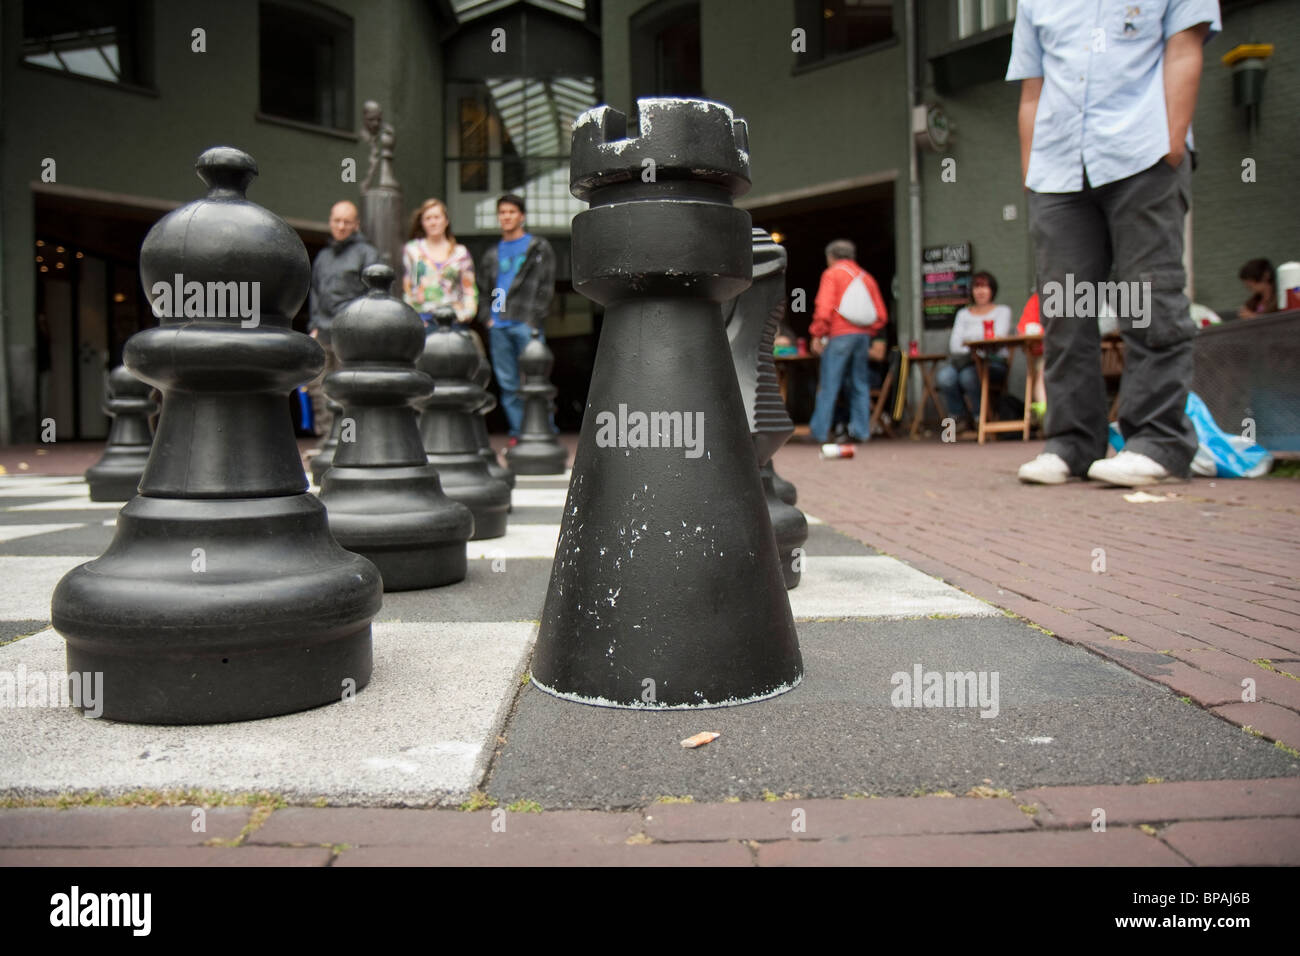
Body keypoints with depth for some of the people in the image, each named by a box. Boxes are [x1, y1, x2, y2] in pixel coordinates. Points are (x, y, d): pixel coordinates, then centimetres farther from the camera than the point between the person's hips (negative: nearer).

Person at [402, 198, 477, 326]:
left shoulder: (461, 253, 13)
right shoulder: (411, 250, 14)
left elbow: (470, 289, 13)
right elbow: (406, 288, 13)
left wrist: (468, 312, -4)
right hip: (422, 319, 0)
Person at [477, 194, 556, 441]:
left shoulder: (538, 248, 7)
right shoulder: (492, 253, 21)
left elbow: (546, 287, 0)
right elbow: (484, 289, 23)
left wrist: (534, 319, -10)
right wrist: (487, 317, 6)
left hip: (526, 324, -5)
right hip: (498, 326, 5)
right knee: (507, 383, 4)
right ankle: (517, 433, 9)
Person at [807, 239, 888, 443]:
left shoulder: (832, 274, 2)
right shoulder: (866, 276, 18)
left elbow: (824, 307, -10)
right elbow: (881, 314, 14)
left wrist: (817, 334, -5)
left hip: (840, 335, -5)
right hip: (863, 335, 5)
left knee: (829, 384, -4)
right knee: (860, 384, 10)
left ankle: (820, 431, -4)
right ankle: (861, 430, 8)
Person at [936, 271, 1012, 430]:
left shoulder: (1002, 311, 13)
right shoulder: (963, 313, 23)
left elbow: (998, 339, -5)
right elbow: (954, 342, 8)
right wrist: (966, 353, -14)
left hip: (993, 362, -3)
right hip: (966, 361, 3)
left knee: (969, 375, -37)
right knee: (944, 376, -31)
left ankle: (980, 419, -22)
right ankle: (958, 419, -17)